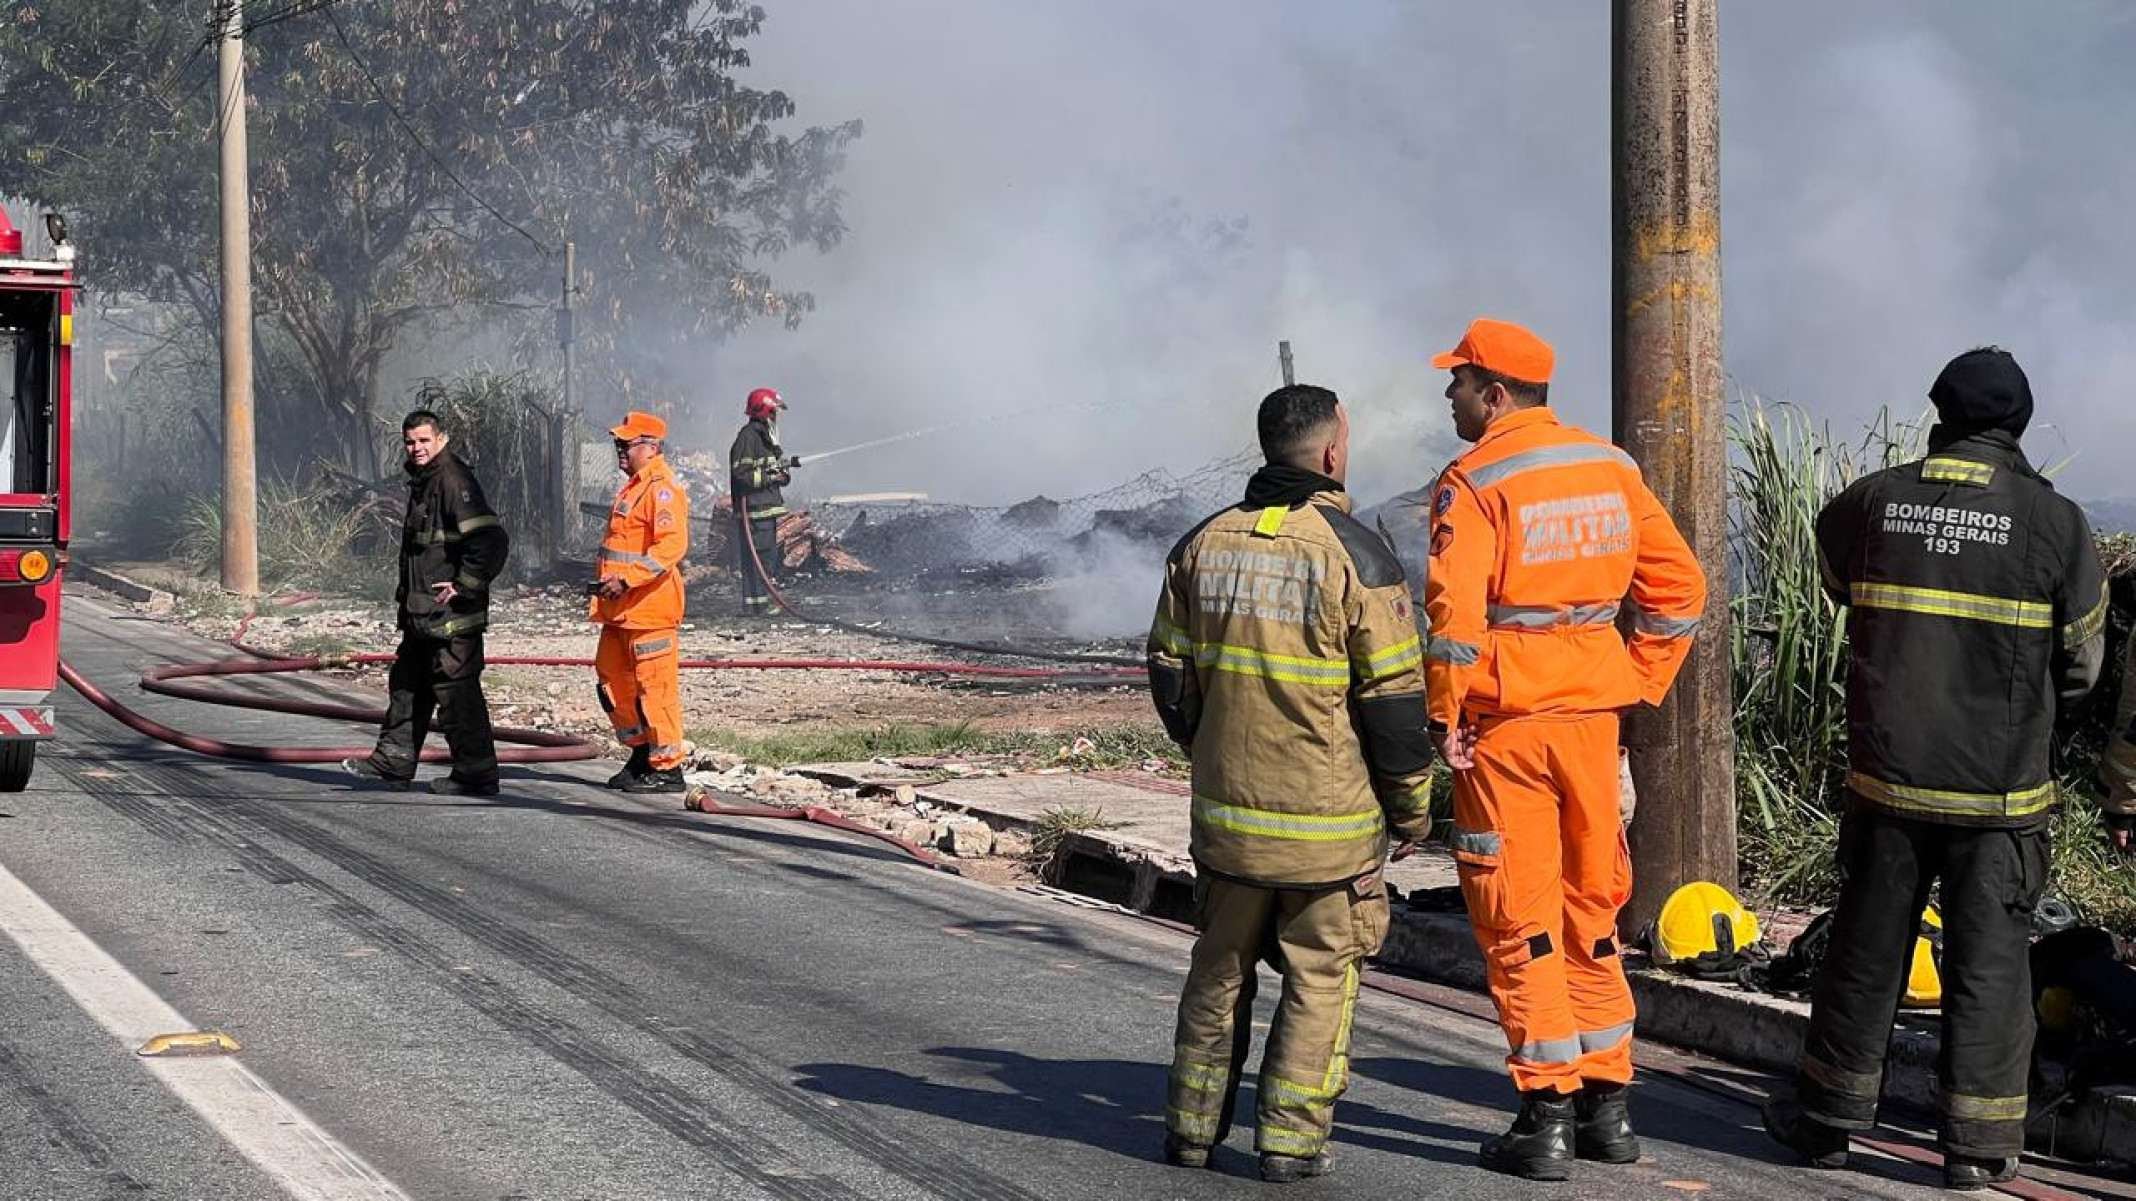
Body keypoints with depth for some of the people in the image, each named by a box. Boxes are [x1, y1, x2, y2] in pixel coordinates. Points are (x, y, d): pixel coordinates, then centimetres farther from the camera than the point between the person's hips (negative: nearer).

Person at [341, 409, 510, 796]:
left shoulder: (454, 481, -17)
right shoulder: (422, 481, 15)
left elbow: (492, 539, -26)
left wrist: (464, 586, -21)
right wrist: (407, 590, 22)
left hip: (451, 615, -11)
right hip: (423, 615, 11)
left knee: (456, 691, -5)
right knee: (406, 684, 18)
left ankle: (476, 774, 2)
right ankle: (393, 761, 28)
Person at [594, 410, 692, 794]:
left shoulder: (662, 489, -14)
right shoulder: (633, 487, 18)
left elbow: (672, 545, -25)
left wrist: (627, 580, -27)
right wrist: (607, 583, 19)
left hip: (651, 609, -11)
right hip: (621, 610, 11)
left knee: (655, 688, -6)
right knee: (613, 678, 15)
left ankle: (667, 768, 0)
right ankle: (641, 754, 26)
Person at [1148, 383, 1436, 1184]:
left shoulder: (1202, 546, 2)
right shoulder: (1353, 555, -13)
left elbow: (1168, 674, 9)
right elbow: (1394, 698, -12)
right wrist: (1411, 805, 1)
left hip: (1227, 815, 4)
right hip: (1329, 818, -4)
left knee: (1221, 969, 18)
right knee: (1320, 979, 8)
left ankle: (1193, 1124, 22)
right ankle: (1290, 1138, 7)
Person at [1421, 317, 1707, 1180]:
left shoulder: (1475, 480, -10)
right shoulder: (1610, 467, 9)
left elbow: (1455, 608, -20)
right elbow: (1677, 585, 10)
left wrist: (1445, 716, -11)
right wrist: (1635, 685, 12)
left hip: (1506, 720, -6)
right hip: (1591, 713, 6)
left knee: (1517, 920, 1)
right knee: (1591, 908, 16)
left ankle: (1547, 1117, 1)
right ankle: (1607, 1107, 20)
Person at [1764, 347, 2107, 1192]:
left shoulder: (1872, 503, -2)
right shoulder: (2053, 521, -8)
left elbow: (1838, 580, 19)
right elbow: (2081, 663, 0)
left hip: (1888, 776, 2)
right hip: (2002, 791, -2)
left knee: (1866, 946, 13)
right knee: (1988, 960, 5)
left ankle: (1829, 1115, 21)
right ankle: (1977, 1143, 7)